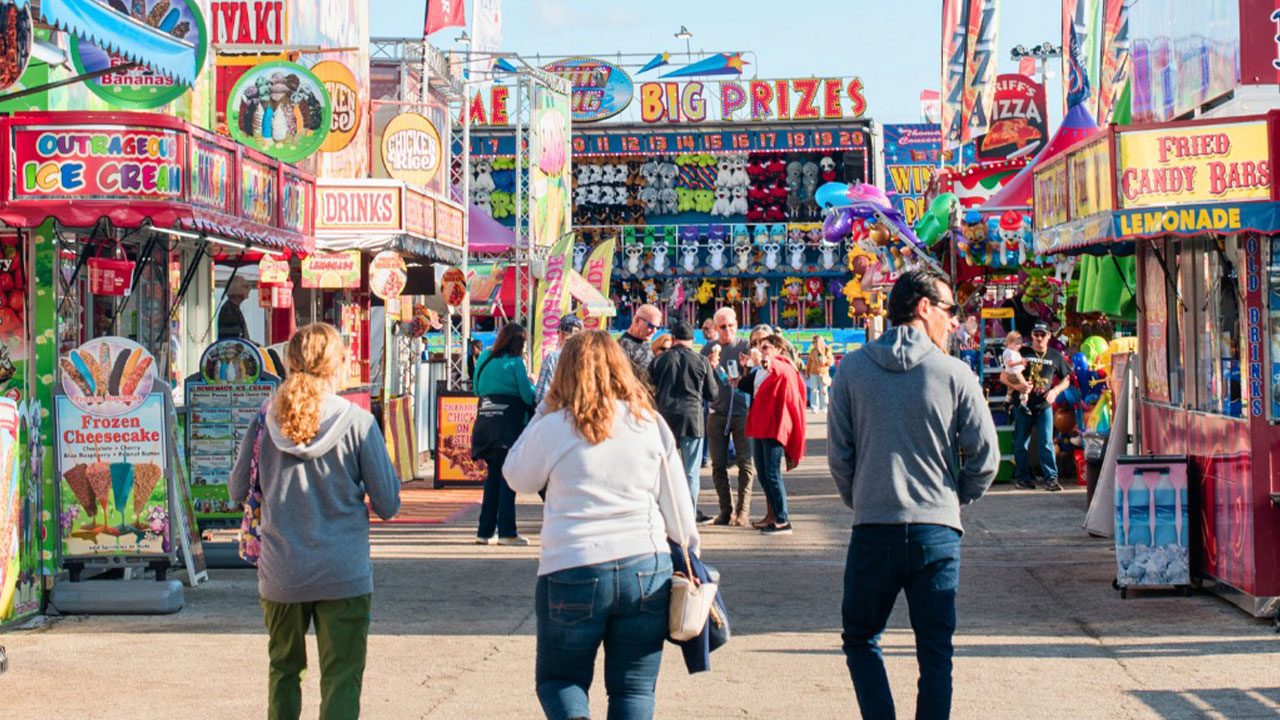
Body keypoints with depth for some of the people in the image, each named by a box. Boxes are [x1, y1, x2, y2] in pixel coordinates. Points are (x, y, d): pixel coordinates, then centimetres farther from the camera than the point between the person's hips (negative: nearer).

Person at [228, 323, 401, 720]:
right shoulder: (357, 422, -9)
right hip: (343, 574, -3)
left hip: (280, 575, 3)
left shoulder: (265, 420, -2)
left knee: (283, 669, 21)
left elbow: (237, 490, 9)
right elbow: (388, 505, -5)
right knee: (341, 677, 2)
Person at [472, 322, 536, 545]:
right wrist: (532, 384, 10)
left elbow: (477, 390, 17)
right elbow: (528, 395, -9)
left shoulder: (485, 359, 10)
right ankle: (506, 532, -4)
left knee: (493, 476, 13)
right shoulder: (515, 362, -7)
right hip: (511, 424, -6)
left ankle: (485, 531, 13)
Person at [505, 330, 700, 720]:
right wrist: (690, 552, 21)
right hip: (646, 570, 2)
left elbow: (518, 478, 12)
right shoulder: (650, 423, 3)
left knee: (557, 679, 13)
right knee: (634, 688, 11)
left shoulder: (554, 427, -5)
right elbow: (676, 502, 8)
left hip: (572, 573, -2)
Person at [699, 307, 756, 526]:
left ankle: (743, 510, 0)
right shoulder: (708, 348, 9)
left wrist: (743, 378, -21)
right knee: (718, 465, 3)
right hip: (717, 413, 3)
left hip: (742, 412, -2)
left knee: (746, 463, -4)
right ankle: (726, 509, 11)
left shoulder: (745, 346, 3)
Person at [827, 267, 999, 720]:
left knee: (861, 640, 16)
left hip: (873, 532, 1)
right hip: (937, 531, 0)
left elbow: (838, 454, 2)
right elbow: (986, 457, -2)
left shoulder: (852, 368, 1)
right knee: (935, 654, 9)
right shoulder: (954, 373, -3)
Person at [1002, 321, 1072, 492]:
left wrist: (1055, 391, -2)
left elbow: (1066, 380, 17)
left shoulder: (1055, 356, 9)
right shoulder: (1022, 354, 3)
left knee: (1046, 442, -7)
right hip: (1023, 405, 0)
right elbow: (1004, 376, 4)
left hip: (1044, 406, 1)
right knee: (1021, 443, 4)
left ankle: (1050, 478, -5)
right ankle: (1022, 477, 15)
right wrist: (1016, 386, -15)